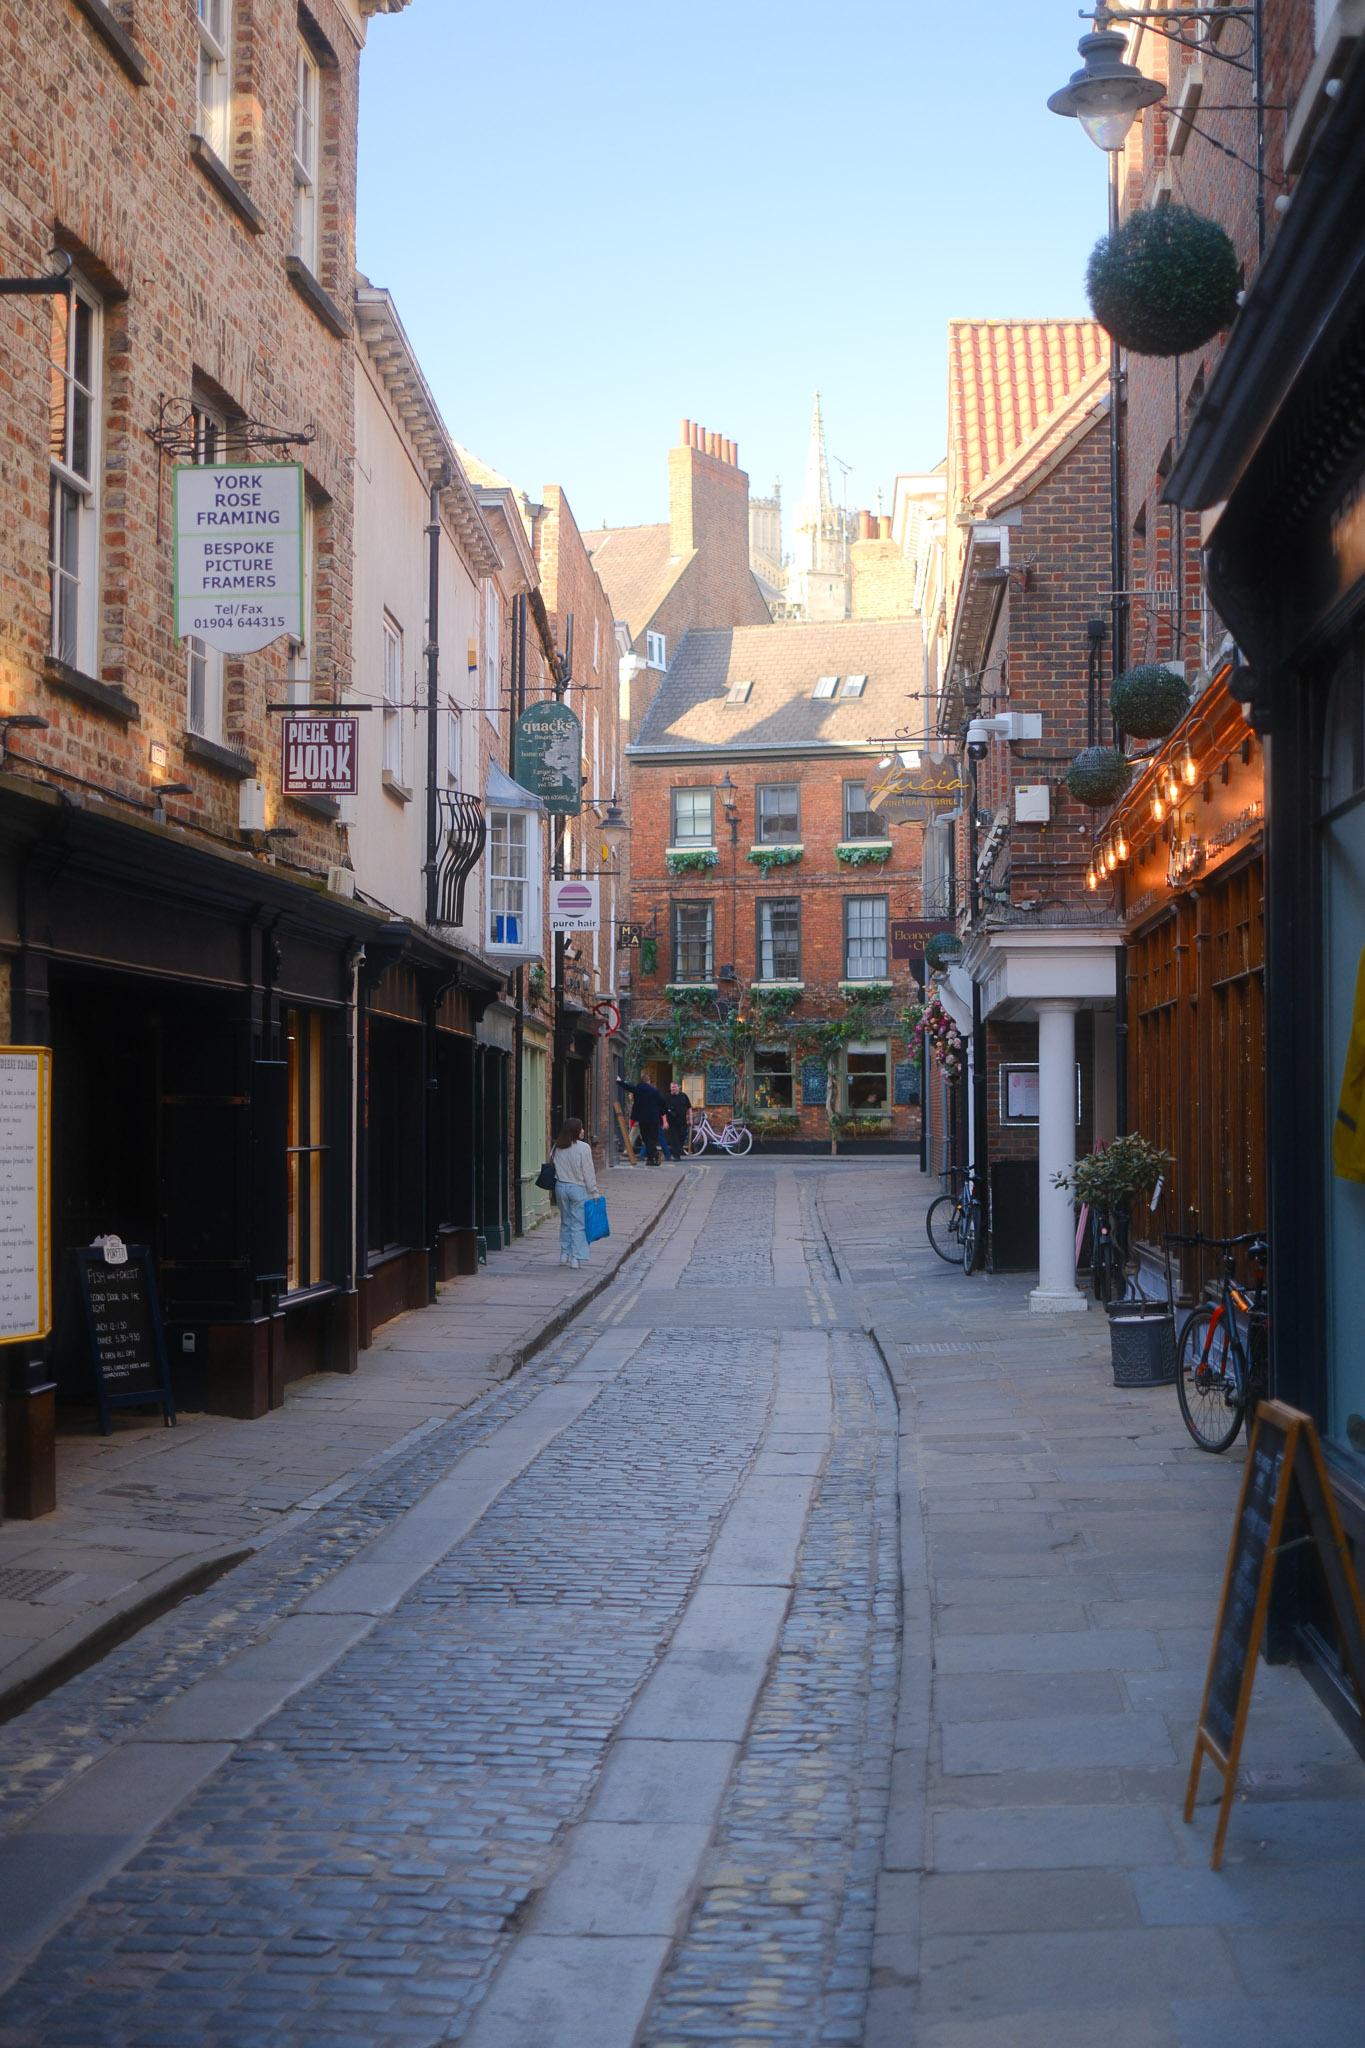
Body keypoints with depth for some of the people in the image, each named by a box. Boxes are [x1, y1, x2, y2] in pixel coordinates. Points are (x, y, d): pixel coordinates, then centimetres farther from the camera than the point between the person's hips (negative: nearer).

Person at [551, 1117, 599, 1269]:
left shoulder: (557, 1147, 2)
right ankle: (576, 1258, -1)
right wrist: (594, 1191, -2)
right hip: (577, 1188, -5)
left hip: (560, 1187, 5)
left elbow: (554, 1166, 5)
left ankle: (564, 1255, 21)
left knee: (565, 1222, 17)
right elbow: (588, 1172, -9)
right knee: (578, 1224, 1)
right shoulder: (583, 1147, -13)